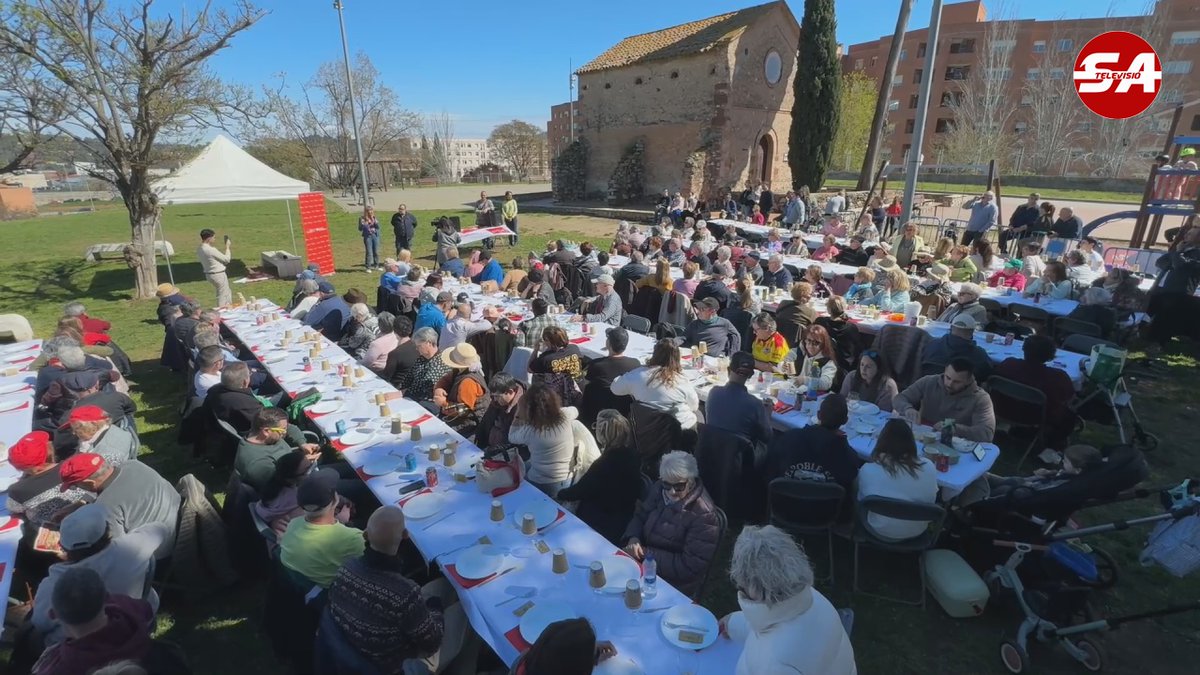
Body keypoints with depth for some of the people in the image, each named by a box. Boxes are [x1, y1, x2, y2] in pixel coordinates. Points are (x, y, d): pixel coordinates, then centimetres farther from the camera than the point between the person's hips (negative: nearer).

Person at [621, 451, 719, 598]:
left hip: (674, 584, -6)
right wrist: (633, 538, -14)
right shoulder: (658, 489, -4)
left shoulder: (704, 515, -22)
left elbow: (690, 566, -22)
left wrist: (646, 554, -23)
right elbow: (639, 517, 9)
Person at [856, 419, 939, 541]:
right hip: (917, 533, 3)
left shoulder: (867, 470, -23)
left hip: (880, 532, -2)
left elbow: (862, 500, -4)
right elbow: (931, 501, -1)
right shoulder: (928, 467, -18)